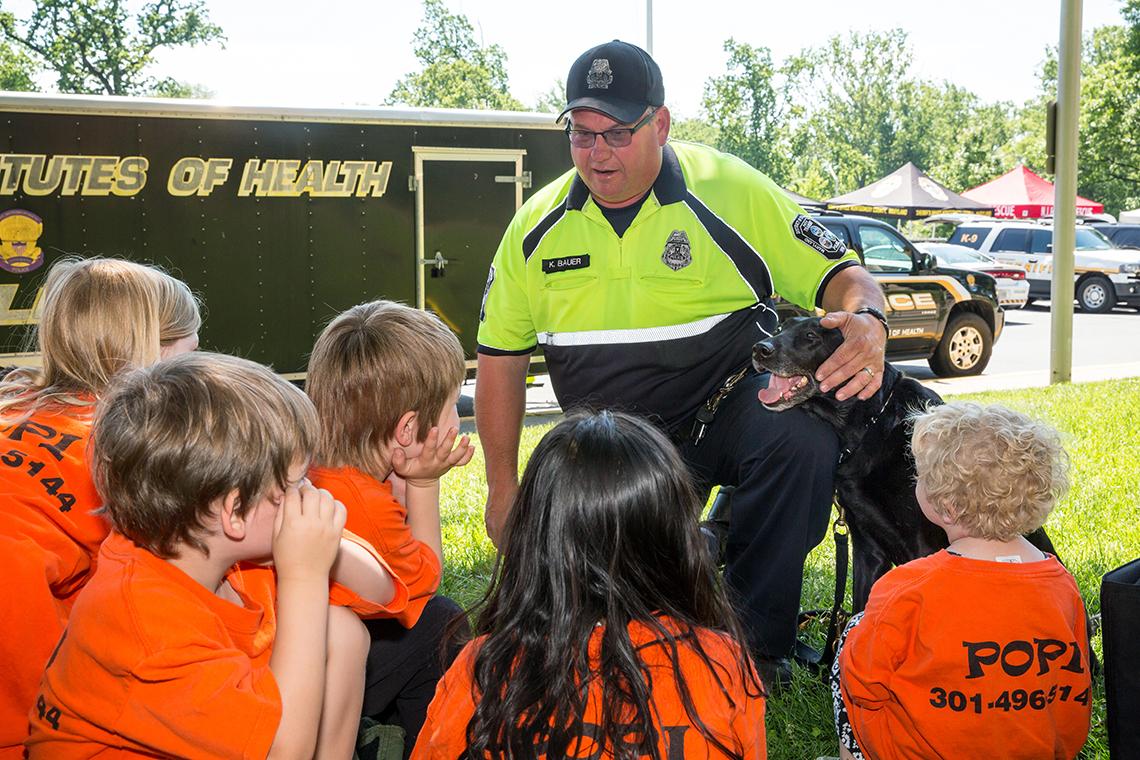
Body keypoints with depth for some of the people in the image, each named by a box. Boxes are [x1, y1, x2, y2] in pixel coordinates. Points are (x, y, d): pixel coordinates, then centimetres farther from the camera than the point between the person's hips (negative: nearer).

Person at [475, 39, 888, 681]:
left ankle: (755, 646, -17)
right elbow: (501, 355, 7)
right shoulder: (539, 225, -1)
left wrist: (868, 322, -35)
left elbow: (842, 273, -9)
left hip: (731, 407, -2)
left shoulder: (731, 191, -11)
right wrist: (503, 484, 6)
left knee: (804, 441, -34)